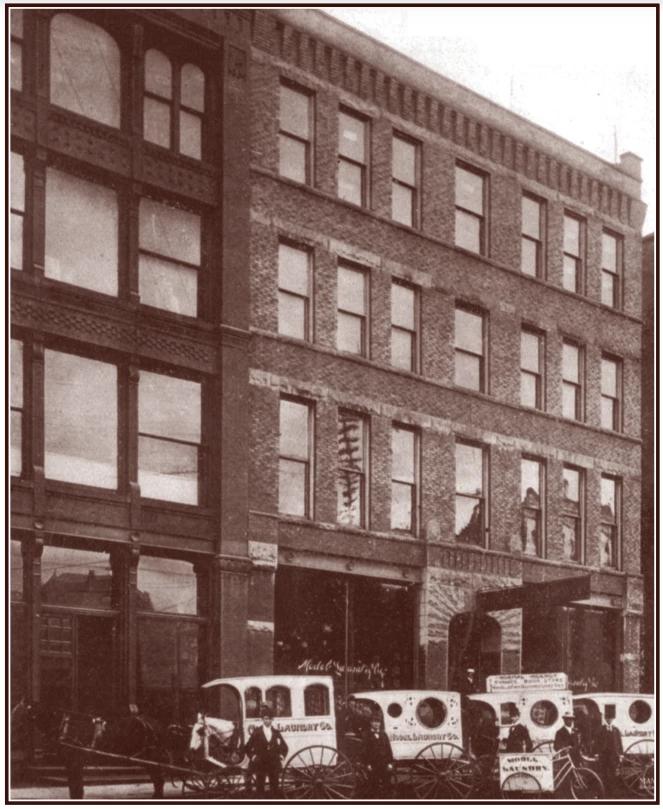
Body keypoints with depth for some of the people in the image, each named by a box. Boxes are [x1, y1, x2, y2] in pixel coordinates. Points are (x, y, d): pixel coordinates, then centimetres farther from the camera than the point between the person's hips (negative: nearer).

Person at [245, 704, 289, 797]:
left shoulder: (276, 733, 9)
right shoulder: (257, 732, 1)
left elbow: (284, 747, 21)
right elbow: (248, 747, 5)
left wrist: (281, 755, 6)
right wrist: (253, 756, -4)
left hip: (274, 765, 3)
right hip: (260, 764, -3)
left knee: (274, 788, 3)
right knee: (260, 787, -1)